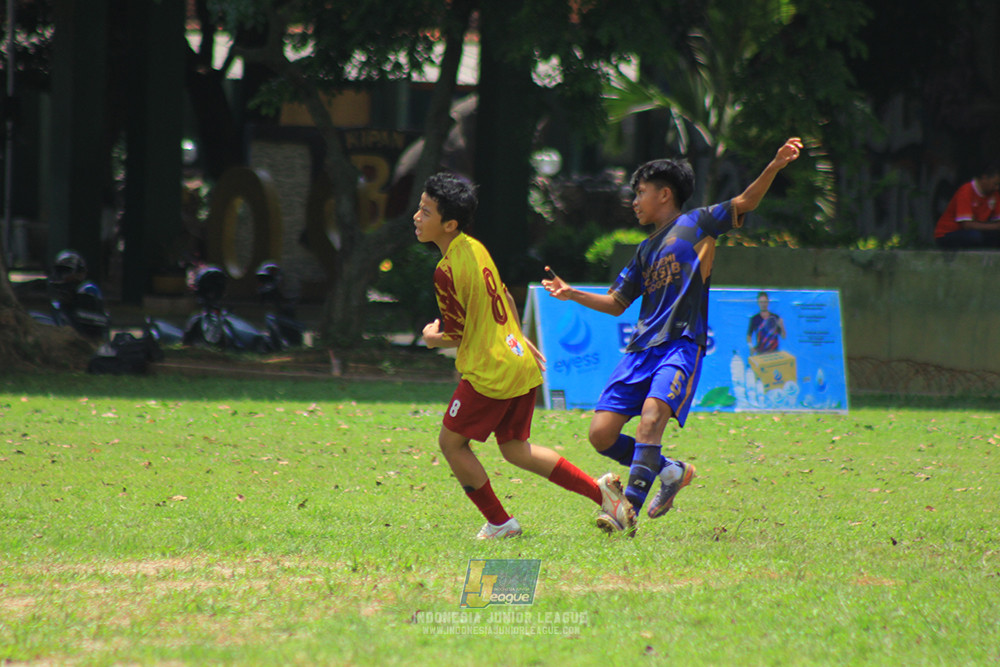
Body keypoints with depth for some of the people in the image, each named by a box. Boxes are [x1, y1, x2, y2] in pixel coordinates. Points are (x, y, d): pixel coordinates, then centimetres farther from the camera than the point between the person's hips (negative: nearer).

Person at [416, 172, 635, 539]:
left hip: (490, 372, -9)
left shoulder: (448, 271, -20)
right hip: (520, 362, 9)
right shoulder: (475, 248, 7)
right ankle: (601, 491, 11)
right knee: (514, 448, 17)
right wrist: (521, 339, 31)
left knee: (451, 442, 7)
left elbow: (457, 336, -14)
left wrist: (431, 337, 7)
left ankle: (499, 523, 11)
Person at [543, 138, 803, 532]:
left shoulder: (695, 224, 7)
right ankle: (670, 471, 15)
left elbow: (744, 203, -4)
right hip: (642, 348, 7)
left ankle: (630, 508, -35)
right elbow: (617, 303, 30)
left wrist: (774, 167, -18)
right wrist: (573, 294, 18)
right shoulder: (646, 250, 24)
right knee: (601, 433, -4)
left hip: (681, 344, -7)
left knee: (652, 413, -30)